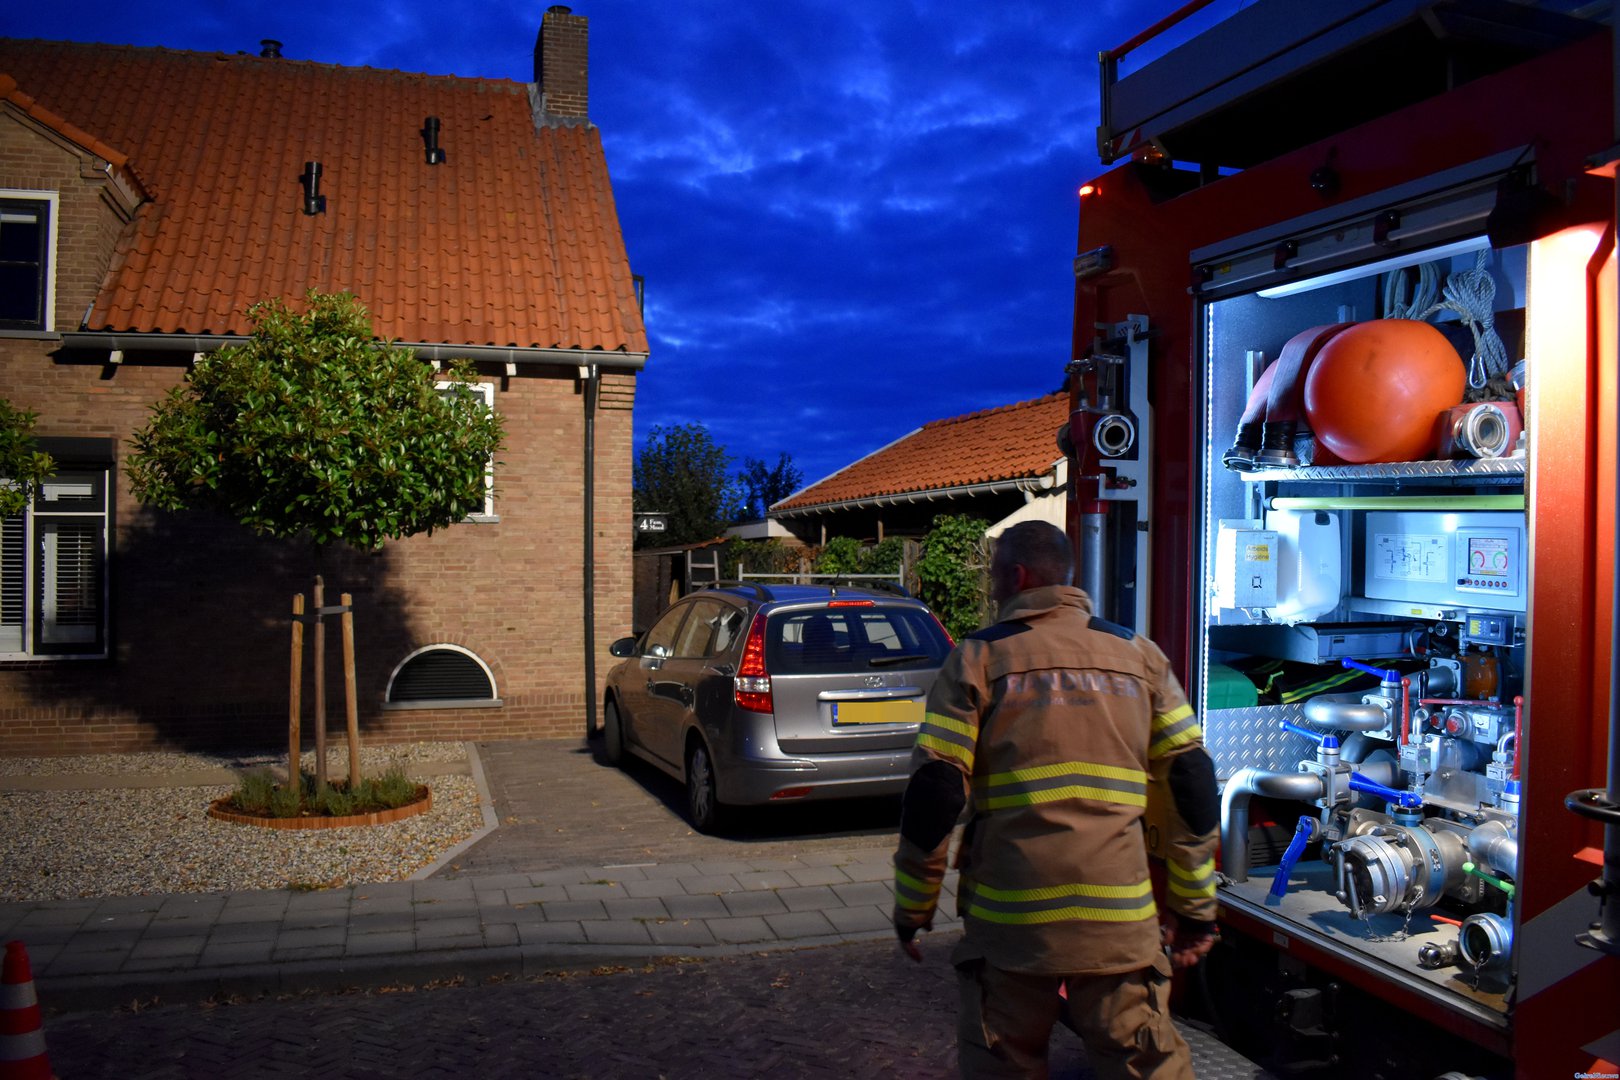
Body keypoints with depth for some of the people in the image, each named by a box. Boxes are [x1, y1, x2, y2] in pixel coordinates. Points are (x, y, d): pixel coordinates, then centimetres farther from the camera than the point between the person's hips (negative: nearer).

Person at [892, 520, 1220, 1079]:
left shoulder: (977, 658, 0)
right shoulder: (1140, 656, 8)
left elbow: (934, 793, -4)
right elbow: (1192, 785, 7)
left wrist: (913, 908, 6)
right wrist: (1194, 906, 15)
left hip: (1010, 921, -2)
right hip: (1122, 923, 2)